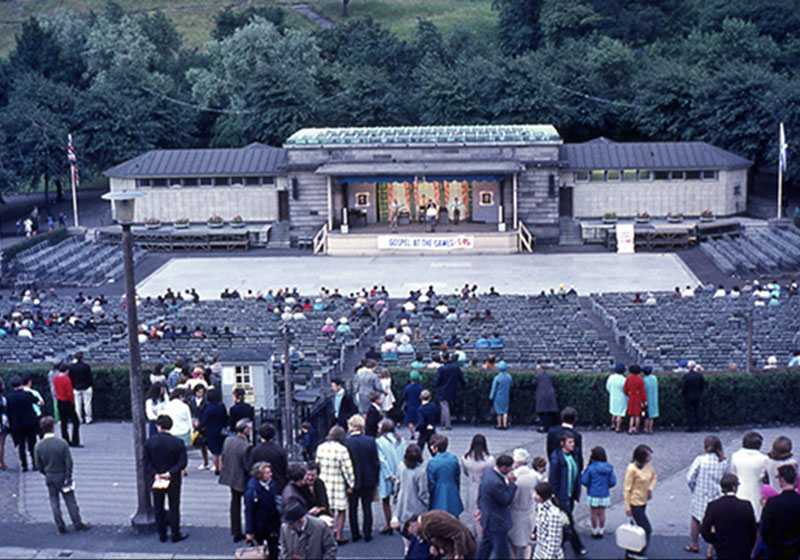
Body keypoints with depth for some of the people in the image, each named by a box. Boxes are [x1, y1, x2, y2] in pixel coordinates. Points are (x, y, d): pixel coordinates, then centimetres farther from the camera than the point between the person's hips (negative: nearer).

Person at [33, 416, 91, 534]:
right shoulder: (62, 443, -17)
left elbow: (39, 465, -2)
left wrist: (47, 474, 14)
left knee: (54, 502, 13)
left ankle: (60, 527, 15)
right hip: (63, 476, -2)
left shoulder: (38, 446, -9)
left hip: (49, 478, 2)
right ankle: (78, 524, 15)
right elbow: (69, 462, -15)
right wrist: (68, 477, -7)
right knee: (70, 500, 9)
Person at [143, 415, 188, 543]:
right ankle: (175, 534, 17)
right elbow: (182, 463, -15)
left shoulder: (149, 442, -10)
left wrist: (155, 474, -13)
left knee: (158, 508, 15)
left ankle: (162, 534, 22)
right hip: (173, 480, -1)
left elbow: (146, 462, -11)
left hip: (155, 480, 1)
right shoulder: (178, 443, -13)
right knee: (174, 507, 11)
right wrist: (170, 473, -17)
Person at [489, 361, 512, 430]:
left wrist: (491, 397, -4)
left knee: (498, 411, 7)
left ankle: (499, 425, 10)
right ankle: (505, 425, 5)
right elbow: (511, 384, 14)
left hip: (498, 396, -3)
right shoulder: (509, 376, -4)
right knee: (505, 411, 9)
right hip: (506, 397, 3)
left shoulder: (497, 378, -17)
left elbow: (494, 388, -12)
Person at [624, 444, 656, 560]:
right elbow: (627, 489, -17)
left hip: (643, 501, 7)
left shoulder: (647, 465, -1)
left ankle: (632, 551, 27)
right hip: (635, 502, -7)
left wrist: (650, 488, 3)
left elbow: (654, 476, 21)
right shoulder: (632, 469, -22)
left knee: (639, 527, 14)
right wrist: (627, 507, -15)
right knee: (646, 529, -5)